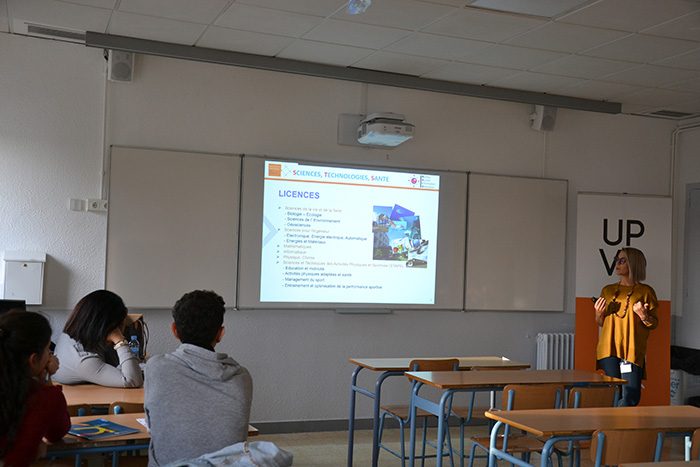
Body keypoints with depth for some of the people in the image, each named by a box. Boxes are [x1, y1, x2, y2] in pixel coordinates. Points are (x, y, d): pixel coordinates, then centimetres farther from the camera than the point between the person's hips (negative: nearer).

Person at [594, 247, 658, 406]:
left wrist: (643, 316, -14)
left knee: (630, 398, -10)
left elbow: (654, 324, 6)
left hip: (633, 350, -2)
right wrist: (598, 313, -1)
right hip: (608, 350, 3)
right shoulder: (608, 290, 15)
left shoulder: (645, 292, 5)